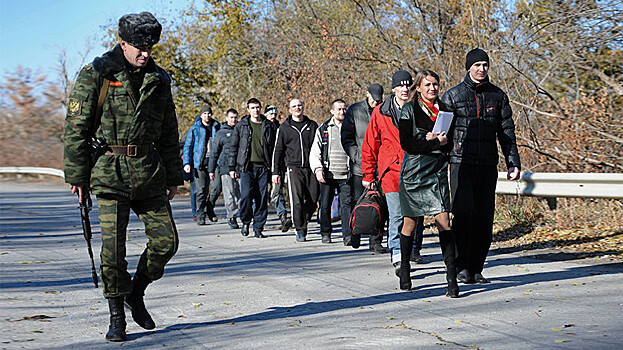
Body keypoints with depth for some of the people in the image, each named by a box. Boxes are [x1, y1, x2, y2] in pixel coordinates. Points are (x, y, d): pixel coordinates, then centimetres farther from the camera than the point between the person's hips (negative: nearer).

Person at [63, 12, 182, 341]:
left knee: (166, 241, 1)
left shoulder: (158, 80, 11)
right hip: (110, 172, -4)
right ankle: (117, 317, 10)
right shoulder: (96, 75, -3)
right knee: (113, 248, -5)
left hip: (149, 172, 4)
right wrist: (77, 175, -7)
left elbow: (169, 134, 18)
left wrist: (173, 177, 16)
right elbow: (76, 128, -3)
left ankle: (136, 292, 26)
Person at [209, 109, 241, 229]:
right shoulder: (221, 133, 10)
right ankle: (232, 218, 1)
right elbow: (214, 153, 11)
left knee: (241, 193, -3)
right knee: (229, 194, -5)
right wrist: (211, 170, 7)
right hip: (226, 167, -2)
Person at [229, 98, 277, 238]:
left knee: (262, 199, 0)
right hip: (247, 168, -1)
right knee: (246, 195, -13)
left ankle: (258, 228, 9)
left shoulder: (269, 126, 9)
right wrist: (232, 167, 4)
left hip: (264, 168, 1)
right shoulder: (241, 126, 6)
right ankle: (245, 222, 10)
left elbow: (275, 148, 13)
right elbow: (233, 147, 9)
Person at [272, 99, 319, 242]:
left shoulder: (312, 125, 12)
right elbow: (278, 151, 10)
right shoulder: (284, 128, 8)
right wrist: (275, 172, 5)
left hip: (311, 168, 2)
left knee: (313, 200, 1)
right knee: (297, 201, -12)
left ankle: (303, 220, 25)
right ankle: (300, 231, -6)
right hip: (294, 168, -2)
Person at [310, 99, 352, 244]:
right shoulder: (323, 129, 7)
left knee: (347, 204, -9)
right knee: (325, 205, 3)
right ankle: (326, 233, 18)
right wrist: (318, 169, -10)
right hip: (327, 175, 0)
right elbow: (314, 153, 7)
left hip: (346, 176, 0)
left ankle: (348, 234, -9)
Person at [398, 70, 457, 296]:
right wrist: (435, 144, -16)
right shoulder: (409, 110, -1)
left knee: (443, 220, -10)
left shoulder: (444, 110, 11)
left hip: (437, 172, 2)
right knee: (410, 223, 7)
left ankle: (451, 276, -13)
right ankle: (404, 268, 28)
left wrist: (437, 141, -8)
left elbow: (451, 143, 13)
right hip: (414, 172, -2)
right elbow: (406, 143, -10)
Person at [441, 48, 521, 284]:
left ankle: (476, 269, 10)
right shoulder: (453, 95, 4)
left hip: (487, 166, 3)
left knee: (484, 217, 2)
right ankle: (462, 267, -8)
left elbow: (507, 132, 13)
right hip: (461, 163, -3)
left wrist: (513, 163, 5)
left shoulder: (498, 96, 11)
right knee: (463, 213, -14)